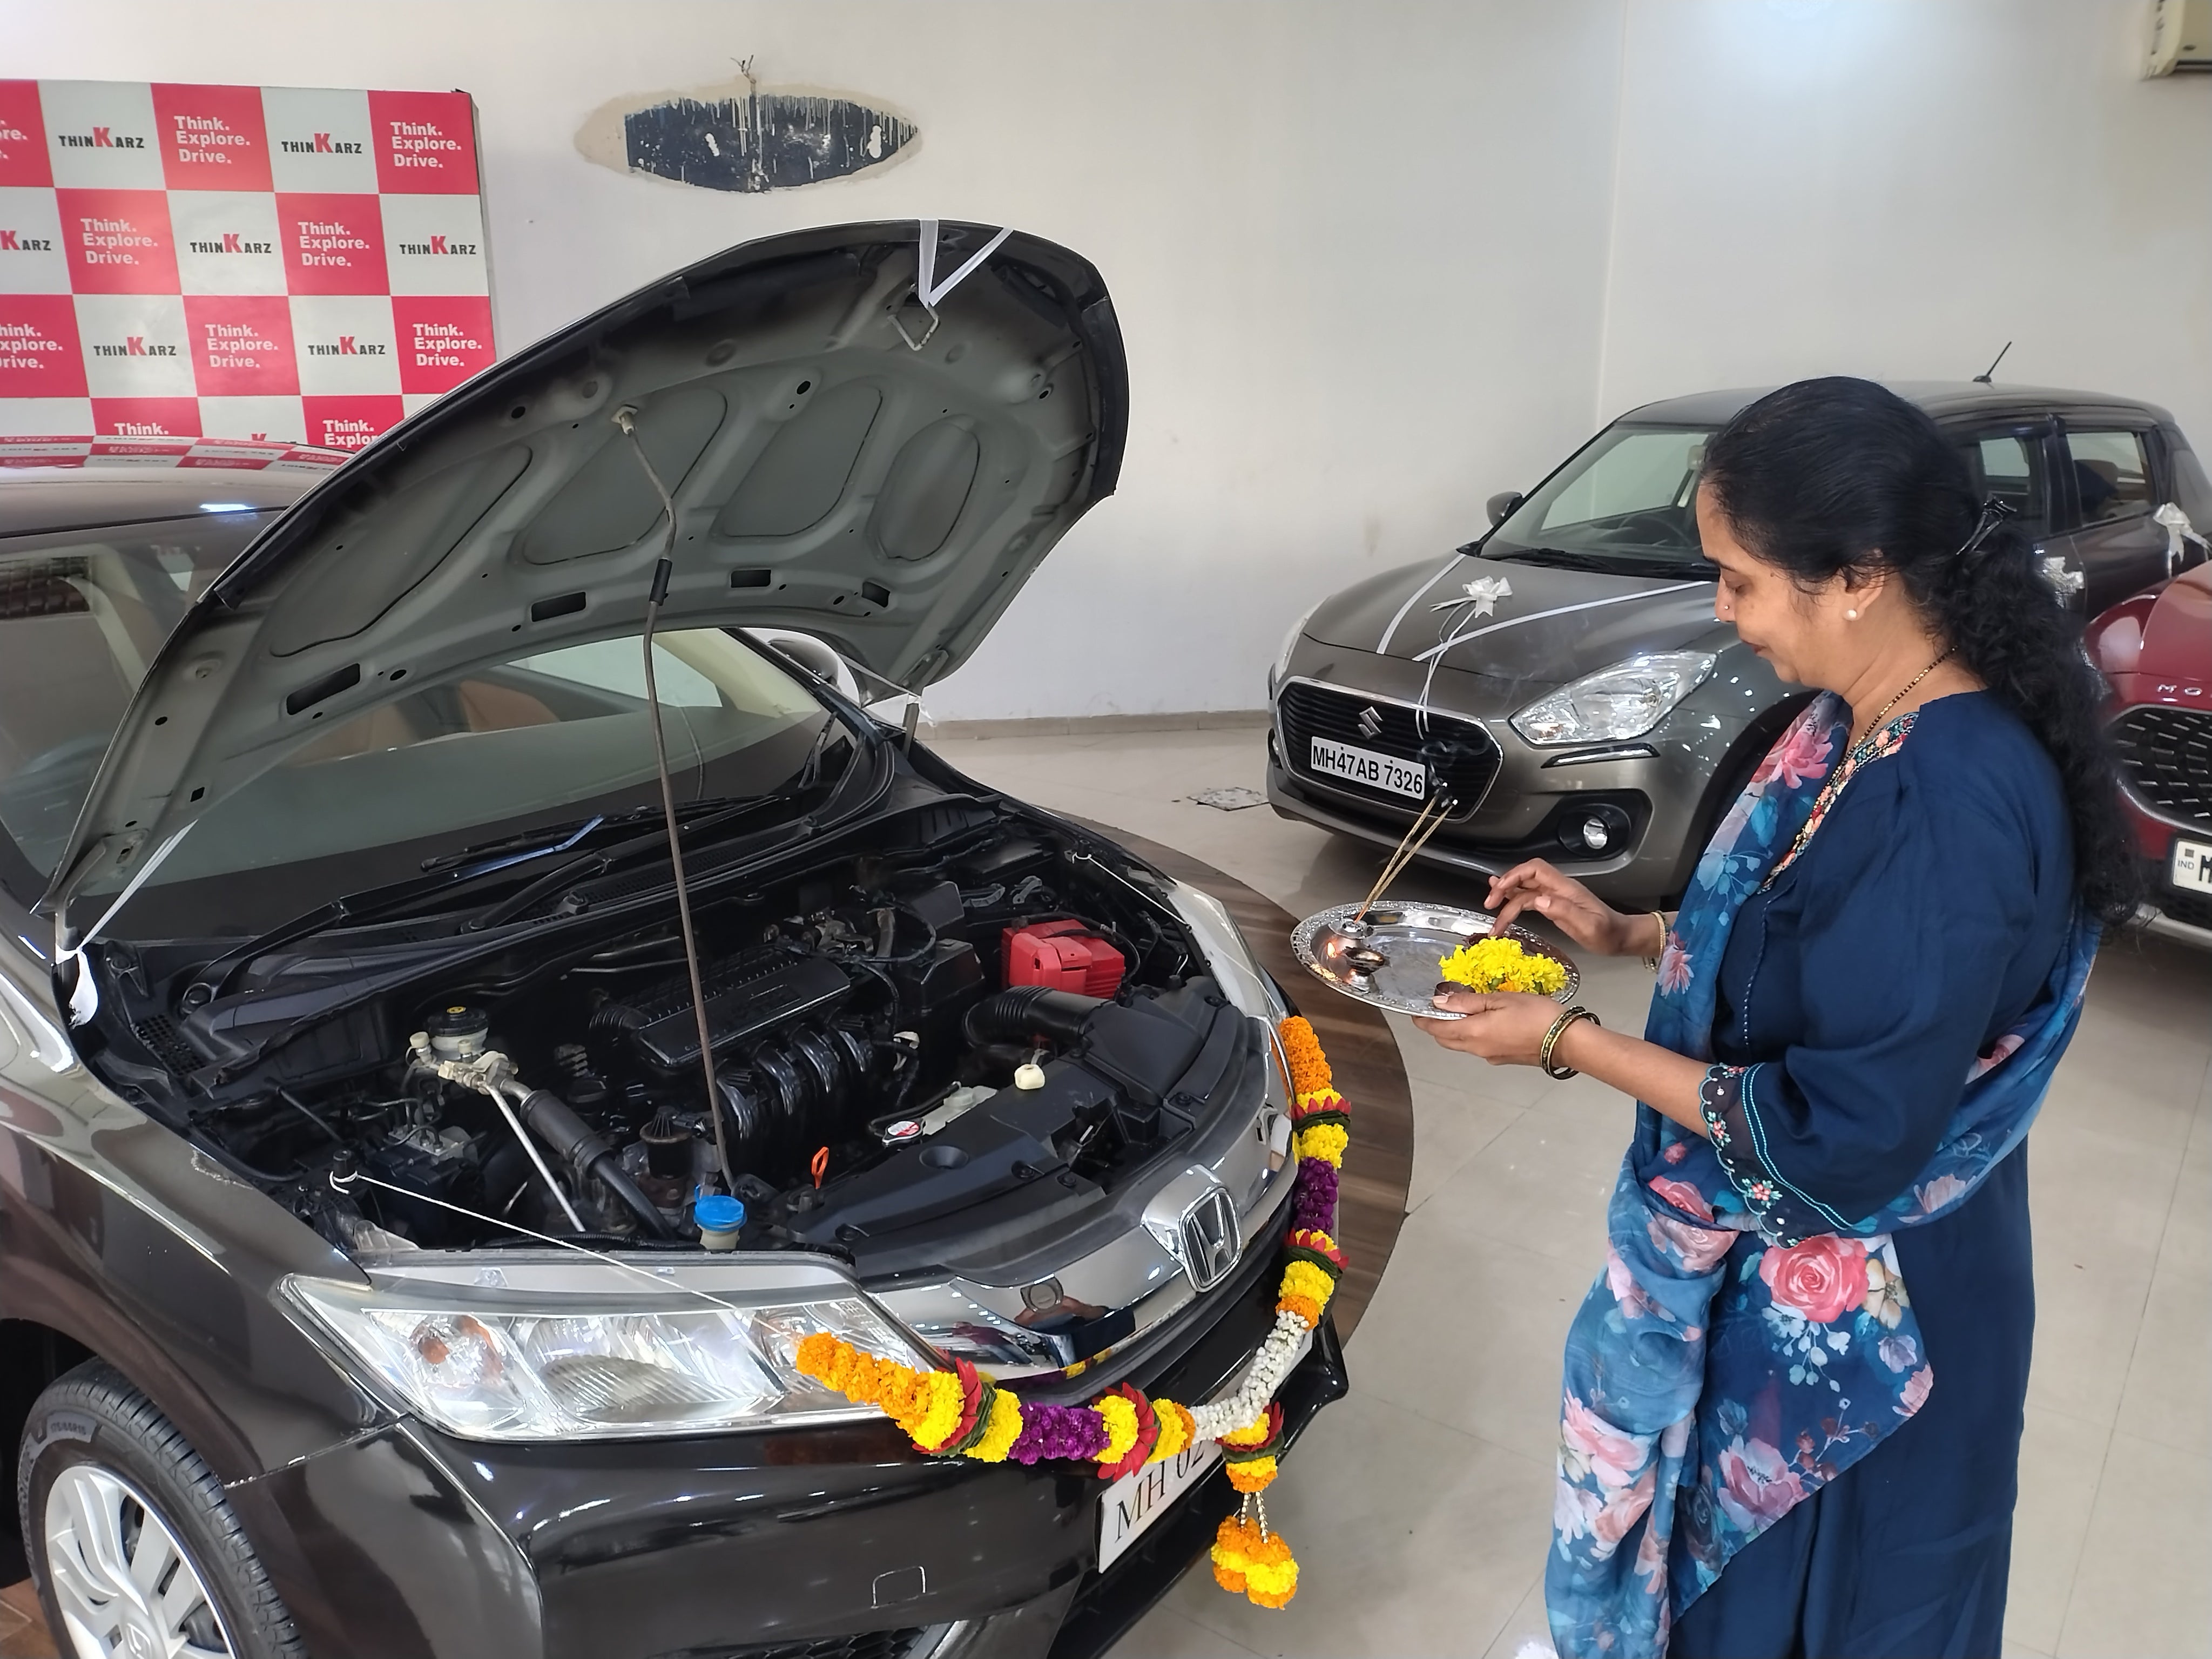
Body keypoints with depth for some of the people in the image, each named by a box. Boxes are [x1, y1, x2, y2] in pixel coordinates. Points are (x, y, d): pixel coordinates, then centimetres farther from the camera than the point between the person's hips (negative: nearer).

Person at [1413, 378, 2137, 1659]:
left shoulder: (1951, 810, -33)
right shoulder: (1865, 725, -5)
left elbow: (1842, 1145, -28)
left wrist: (1572, 1044, -23)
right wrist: (1627, 934, 1)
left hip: (1850, 1323, -8)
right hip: (1760, 1261, 8)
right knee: (1715, 1549, 30)